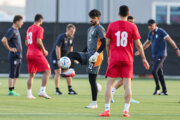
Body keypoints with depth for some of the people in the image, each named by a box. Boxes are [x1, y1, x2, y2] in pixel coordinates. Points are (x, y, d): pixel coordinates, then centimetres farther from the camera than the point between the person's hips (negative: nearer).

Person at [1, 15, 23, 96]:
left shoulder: (16, 30, 16)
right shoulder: (11, 31, -13)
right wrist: (9, 48, -15)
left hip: (19, 56, 9)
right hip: (13, 56, -9)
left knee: (16, 75, 10)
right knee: (12, 74, -6)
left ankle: (12, 90, 15)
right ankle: (10, 91, -4)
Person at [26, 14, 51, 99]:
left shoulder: (29, 29, 16)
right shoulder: (39, 28, -9)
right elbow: (39, 41, -19)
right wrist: (44, 50, -7)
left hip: (29, 54, 8)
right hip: (37, 54, -8)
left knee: (31, 74, 12)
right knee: (47, 71, -6)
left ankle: (29, 94, 8)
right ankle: (42, 91, -17)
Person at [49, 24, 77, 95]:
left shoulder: (71, 38, 1)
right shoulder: (61, 37, -22)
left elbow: (71, 47, 16)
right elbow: (57, 48, -26)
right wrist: (59, 60, -28)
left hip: (64, 56, 7)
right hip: (55, 56, -7)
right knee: (58, 72, -11)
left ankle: (70, 90, 6)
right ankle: (57, 90, -5)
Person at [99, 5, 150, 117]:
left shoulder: (112, 25, 0)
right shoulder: (132, 26, -1)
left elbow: (107, 43, 5)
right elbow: (138, 44, -2)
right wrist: (144, 59, 6)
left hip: (114, 59, 0)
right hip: (128, 59, 0)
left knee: (109, 84, 3)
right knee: (127, 84, 2)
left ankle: (107, 110, -3)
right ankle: (126, 110, -4)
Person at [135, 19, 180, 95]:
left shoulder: (161, 31, -11)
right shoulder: (150, 33, 12)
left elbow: (170, 40, -15)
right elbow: (147, 43, 28)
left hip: (161, 55, -8)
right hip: (155, 56, 8)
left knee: (154, 71, -17)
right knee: (160, 73, 8)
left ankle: (157, 88, -3)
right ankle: (164, 91, 13)